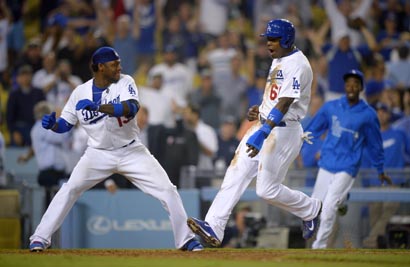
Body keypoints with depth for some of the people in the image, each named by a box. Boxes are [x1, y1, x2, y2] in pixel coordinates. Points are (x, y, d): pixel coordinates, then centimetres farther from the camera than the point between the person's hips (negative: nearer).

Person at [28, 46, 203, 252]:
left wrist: (97, 107, -39)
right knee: (70, 189, -15)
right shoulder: (81, 92, -5)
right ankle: (40, 238, -7)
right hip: (99, 153, 0)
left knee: (167, 190, -7)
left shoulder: (125, 82, -9)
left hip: (131, 151, 0)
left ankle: (185, 239, 6)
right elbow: (65, 124, 3)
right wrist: (52, 124, -20)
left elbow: (131, 108, -29)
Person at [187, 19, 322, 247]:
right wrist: (260, 110, 10)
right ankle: (214, 227, -12)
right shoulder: (278, 60, 15)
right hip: (264, 124, 9)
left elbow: (284, 104, -27)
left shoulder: (297, 64, -17)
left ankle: (311, 209, 18)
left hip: (283, 131, -9)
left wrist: (263, 134, -36)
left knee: (268, 190, -7)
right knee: (236, 174, -5)